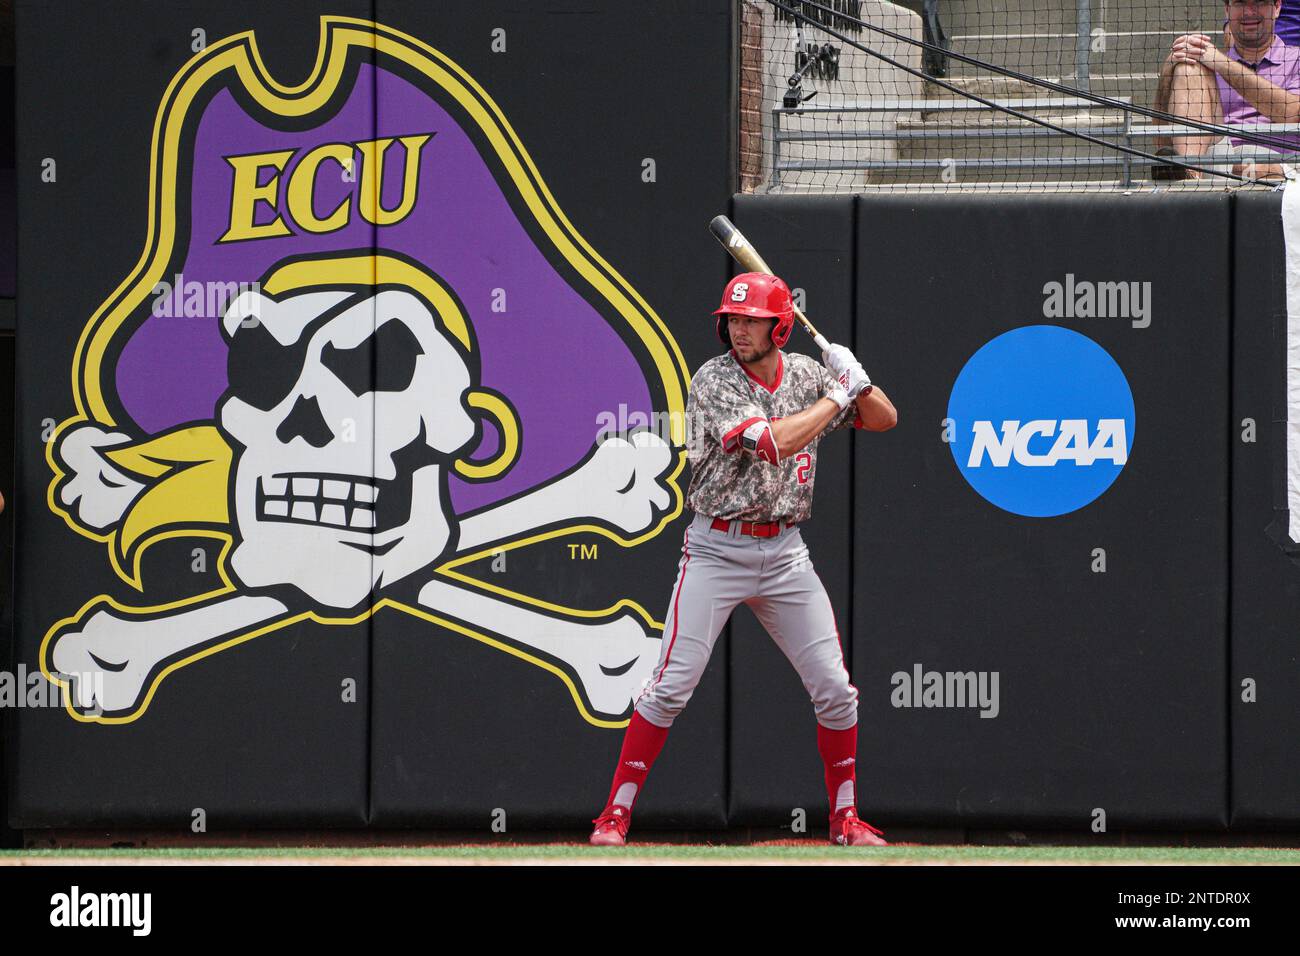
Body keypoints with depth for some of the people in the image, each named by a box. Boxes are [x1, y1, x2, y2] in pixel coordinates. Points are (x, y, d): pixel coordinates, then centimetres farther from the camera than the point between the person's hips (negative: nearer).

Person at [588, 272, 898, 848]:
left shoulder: (806, 374, 5)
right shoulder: (714, 381, -11)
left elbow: (884, 420, 13)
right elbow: (772, 442, -24)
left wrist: (859, 380, -7)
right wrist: (839, 394, -15)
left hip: (785, 555, 4)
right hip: (717, 551, -4)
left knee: (834, 688, 2)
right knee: (671, 686, -10)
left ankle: (846, 819, 17)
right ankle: (615, 816, -5)